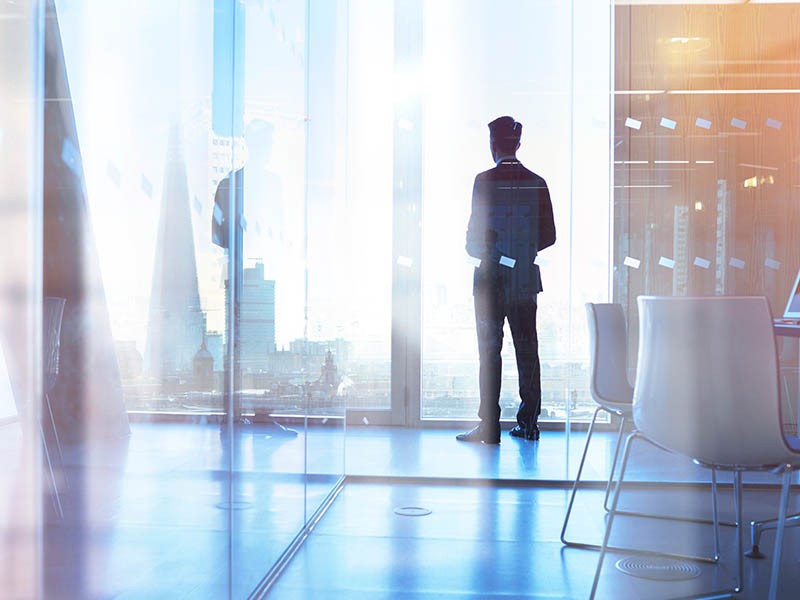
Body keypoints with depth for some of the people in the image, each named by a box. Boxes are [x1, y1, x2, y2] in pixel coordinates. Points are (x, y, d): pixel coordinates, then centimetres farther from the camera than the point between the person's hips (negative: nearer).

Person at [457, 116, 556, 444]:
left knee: (490, 351, -1)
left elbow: (477, 234, -13)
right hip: (525, 278, 4)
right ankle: (528, 423, 14)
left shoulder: (485, 180, -9)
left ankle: (489, 426, 0)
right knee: (527, 351, 9)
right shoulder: (537, 183, 4)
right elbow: (549, 236, 5)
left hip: (492, 277, -4)